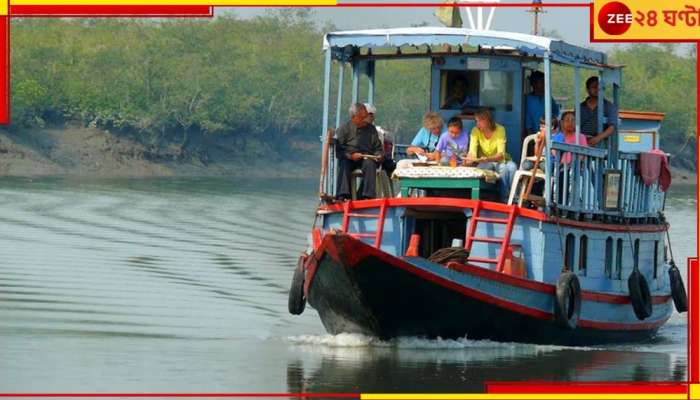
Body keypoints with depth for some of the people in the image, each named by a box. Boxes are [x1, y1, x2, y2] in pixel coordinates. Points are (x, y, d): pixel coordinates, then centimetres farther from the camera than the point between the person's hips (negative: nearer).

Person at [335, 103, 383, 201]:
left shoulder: (371, 129, 16)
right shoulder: (344, 129, 7)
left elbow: (378, 148, 21)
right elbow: (338, 150, -1)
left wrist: (379, 156, -2)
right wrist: (350, 156, -18)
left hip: (366, 158, 1)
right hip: (348, 159, -1)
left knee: (370, 164, -33)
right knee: (344, 164, -35)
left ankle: (367, 196, -39)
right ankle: (342, 196, -44)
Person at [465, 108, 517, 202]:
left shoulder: (499, 130, -13)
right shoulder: (476, 131, -8)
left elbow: (500, 154, -23)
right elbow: (472, 151, -19)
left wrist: (487, 159, -43)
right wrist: (469, 159, -43)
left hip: (499, 161, 0)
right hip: (484, 163, 0)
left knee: (512, 167, -33)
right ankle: (505, 199, -26)